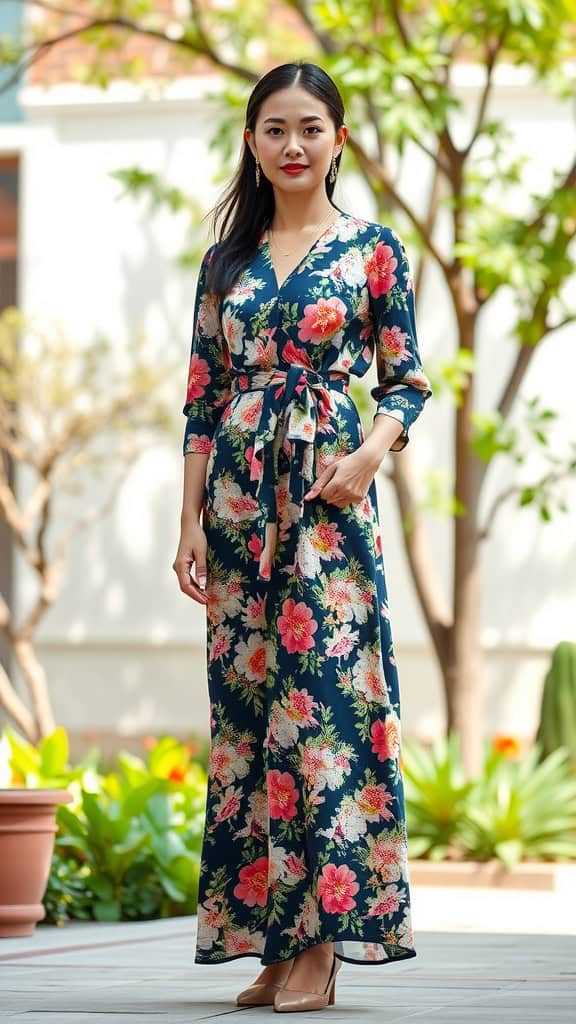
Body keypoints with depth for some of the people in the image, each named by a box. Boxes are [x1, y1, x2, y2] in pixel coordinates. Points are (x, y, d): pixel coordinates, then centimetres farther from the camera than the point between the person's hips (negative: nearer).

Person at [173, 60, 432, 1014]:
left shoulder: (373, 249, 4)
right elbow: (201, 398, 11)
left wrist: (371, 454, -16)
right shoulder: (226, 260, 13)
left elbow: (407, 380, 3)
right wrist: (192, 519, 4)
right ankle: (271, 939, 7)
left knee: (322, 690, -9)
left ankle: (320, 941, -6)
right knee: (244, 700, 2)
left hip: (325, 488, -4)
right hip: (238, 491, 4)